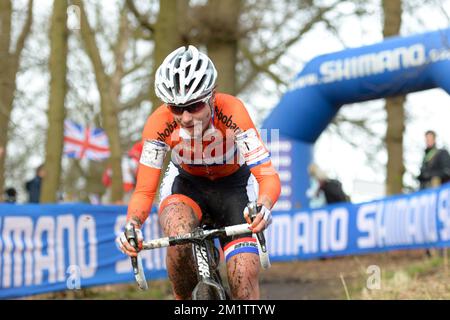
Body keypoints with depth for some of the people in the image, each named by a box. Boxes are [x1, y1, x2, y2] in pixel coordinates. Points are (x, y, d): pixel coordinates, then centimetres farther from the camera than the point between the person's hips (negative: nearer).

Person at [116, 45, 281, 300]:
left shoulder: (232, 112, -32)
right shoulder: (159, 124, -28)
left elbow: (268, 176, -34)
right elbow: (144, 191, -23)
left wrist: (263, 207, -56)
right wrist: (132, 224, -44)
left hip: (234, 185, 0)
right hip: (186, 183, 0)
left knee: (245, 278, -17)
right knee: (178, 236, -34)